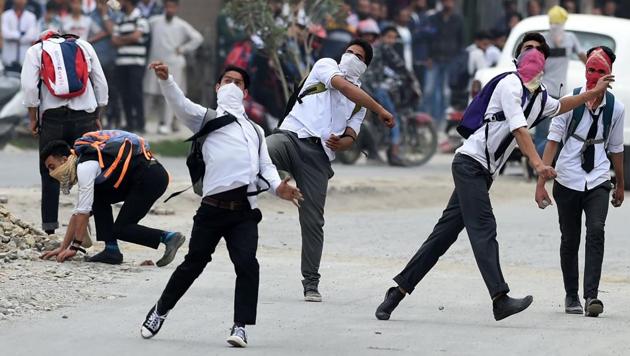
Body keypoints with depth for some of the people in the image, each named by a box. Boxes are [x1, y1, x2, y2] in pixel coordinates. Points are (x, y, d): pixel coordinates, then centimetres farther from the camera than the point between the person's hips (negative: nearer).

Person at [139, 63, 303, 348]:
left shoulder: (255, 131, 27)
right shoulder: (207, 119, 15)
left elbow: (266, 165, 17)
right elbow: (180, 104, -2)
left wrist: (277, 186, -5)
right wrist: (166, 79, -21)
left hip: (244, 210, 2)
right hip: (213, 206, -2)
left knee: (247, 264, -13)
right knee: (193, 263, 4)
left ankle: (241, 326, -10)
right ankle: (160, 311, 22)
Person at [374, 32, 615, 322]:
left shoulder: (540, 97, 18)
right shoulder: (511, 85, -9)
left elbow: (559, 107, 42)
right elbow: (518, 128, -23)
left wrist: (594, 93, 37)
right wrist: (537, 163, -34)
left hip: (484, 173, 9)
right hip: (470, 162, -9)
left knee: (445, 233, 6)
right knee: (483, 228, -18)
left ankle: (399, 290, 8)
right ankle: (500, 300, -30)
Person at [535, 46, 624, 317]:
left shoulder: (615, 108, 1)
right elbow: (553, 142, -6)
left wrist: (620, 185, 23)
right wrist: (541, 183, -11)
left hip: (598, 181, 1)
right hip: (568, 180, -1)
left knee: (596, 231, -18)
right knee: (570, 239, 6)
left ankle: (591, 295, -21)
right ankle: (571, 296, 20)